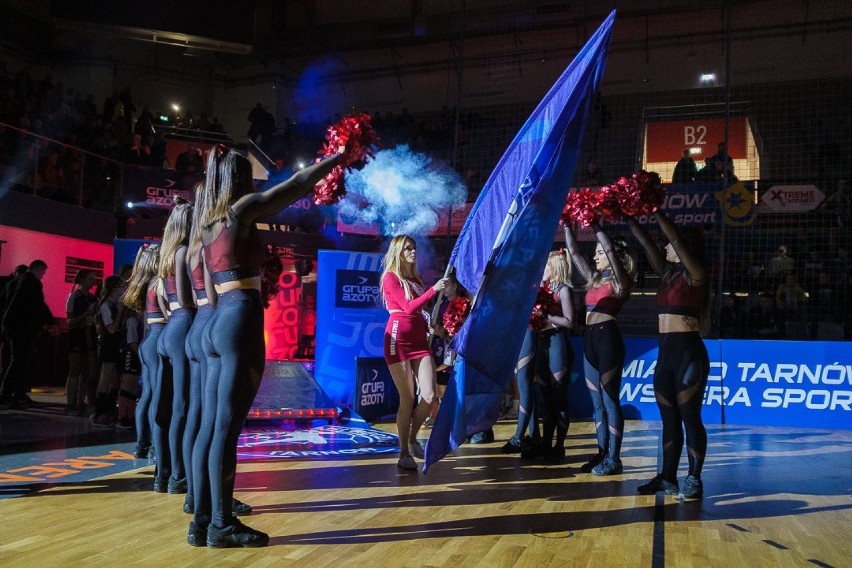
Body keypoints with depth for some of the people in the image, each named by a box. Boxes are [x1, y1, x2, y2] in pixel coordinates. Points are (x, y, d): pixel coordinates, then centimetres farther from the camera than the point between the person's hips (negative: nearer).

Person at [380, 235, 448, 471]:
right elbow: (409, 307, -15)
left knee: (429, 396, -6)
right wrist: (433, 289, -20)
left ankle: (412, 438, 18)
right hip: (398, 341, -6)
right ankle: (404, 454, 8)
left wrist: (432, 326, 4)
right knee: (407, 399, -4)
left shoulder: (416, 279, 18)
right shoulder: (390, 277, -1)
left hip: (420, 340, 6)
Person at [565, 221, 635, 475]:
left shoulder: (620, 282, -3)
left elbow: (611, 249, -17)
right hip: (590, 340, 8)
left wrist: (594, 224, -13)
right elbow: (574, 252, 18)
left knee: (610, 400, -4)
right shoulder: (594, 279, 17)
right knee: (597, 402, 10)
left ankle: (614, 459, 1)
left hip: (608, 339, -8)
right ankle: (602, 454, 17)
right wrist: (568, 224, 12)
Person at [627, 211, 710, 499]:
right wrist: (629, 217, 8)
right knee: (669, 419, 10)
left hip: (689, 352, -8)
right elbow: (646, 242, 12)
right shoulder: (668, 273, 13)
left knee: (690, 418, -2)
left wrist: (655, 210, -14)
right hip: (665, 353, 8)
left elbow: (676, 238, -16)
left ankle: (694, 479, 6)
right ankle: (668, 477, 16)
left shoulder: (696, 275, -6)